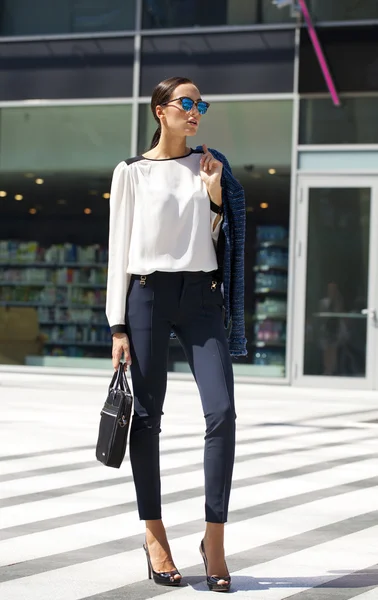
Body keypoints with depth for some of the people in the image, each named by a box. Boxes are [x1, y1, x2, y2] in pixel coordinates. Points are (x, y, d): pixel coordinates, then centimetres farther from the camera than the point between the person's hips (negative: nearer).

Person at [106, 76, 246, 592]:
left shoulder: (209, 166, 13)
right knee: (147, 415, 1)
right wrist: (118, 325, -2)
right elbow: (120, 249, 3)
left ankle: (214, 538, -4)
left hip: (201, 296, 2)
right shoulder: (132, 173, 4)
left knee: (222, 410, -11)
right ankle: (154, 535, 13)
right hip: (148, 293, -2)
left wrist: (215, 192, -1)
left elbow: (219, 239, 15)